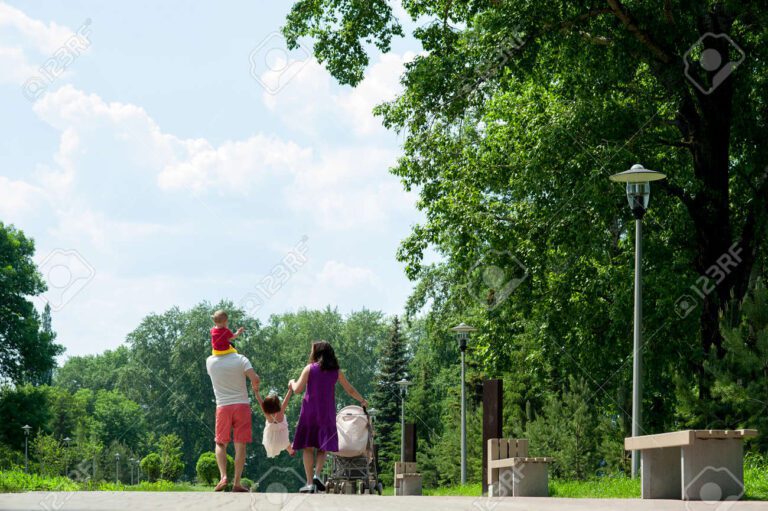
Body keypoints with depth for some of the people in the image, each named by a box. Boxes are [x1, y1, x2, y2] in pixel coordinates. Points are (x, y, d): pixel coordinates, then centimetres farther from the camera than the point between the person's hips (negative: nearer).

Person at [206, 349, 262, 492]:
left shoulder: (210, 362, 1)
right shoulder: (240, 359, -4)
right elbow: (255, 379, -13)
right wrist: (256, 390, 6)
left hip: (223, 407, 1)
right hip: (242, 405, -1)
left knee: (221, 443, 14)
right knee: (240, 445, 1)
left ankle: (223, 476, -7)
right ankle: (236, 483, -2)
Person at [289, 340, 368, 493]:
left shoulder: (310, 368, -2)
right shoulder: (336, 371, 7)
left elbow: (297, 389, -5)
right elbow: (350, 390, 14)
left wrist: (292, 383, 16)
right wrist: (362, 401, 31)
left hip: (309, 411, -2)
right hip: (327, 413, 2)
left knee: (308, 447, 3)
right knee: (324, 447, 11)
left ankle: (310, 483, -3)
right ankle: (317, 474, -13)